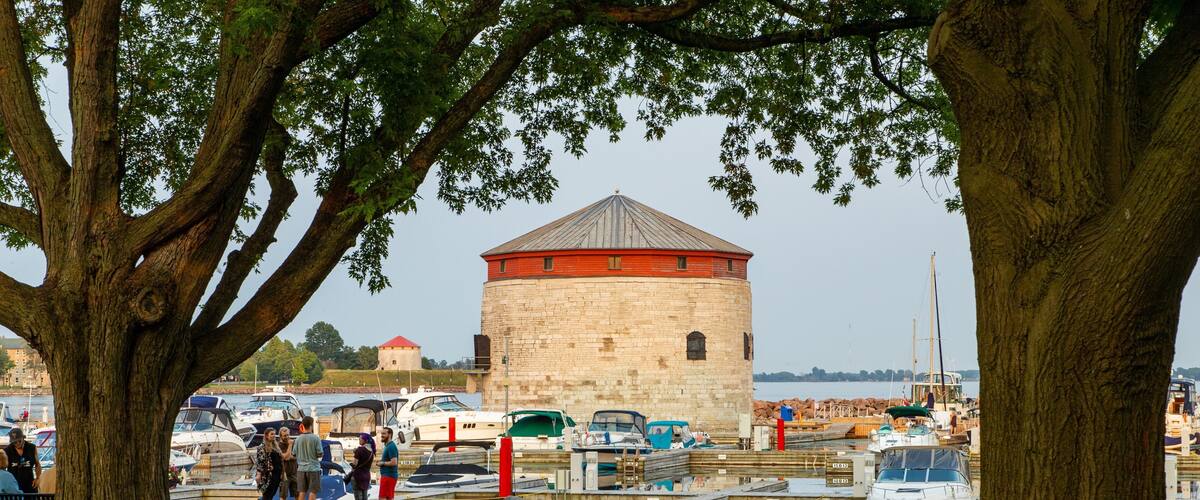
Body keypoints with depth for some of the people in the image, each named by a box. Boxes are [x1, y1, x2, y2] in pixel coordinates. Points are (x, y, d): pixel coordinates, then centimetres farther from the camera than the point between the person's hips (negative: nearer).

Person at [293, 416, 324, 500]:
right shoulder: (316, 438, -10)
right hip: (313, 468, -4)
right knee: (313, 492, 0)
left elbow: (294, 454, 7)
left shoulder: (298, 439, 1)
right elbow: (320, 454, -10)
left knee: (302, 492, 9)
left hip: (301, 469, 4)